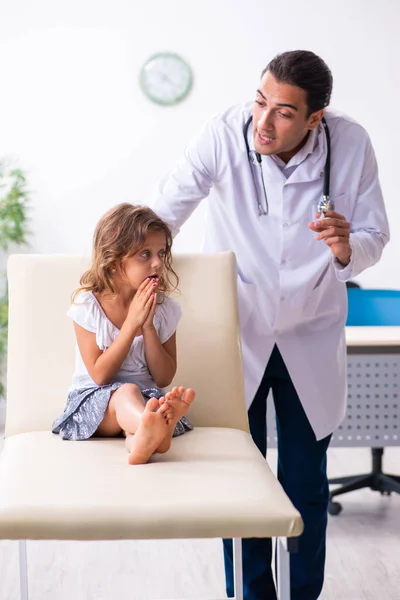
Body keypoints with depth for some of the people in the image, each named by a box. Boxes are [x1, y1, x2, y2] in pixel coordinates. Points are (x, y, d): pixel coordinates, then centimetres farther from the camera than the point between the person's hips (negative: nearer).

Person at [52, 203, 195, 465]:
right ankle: (149, 426, -70)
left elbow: (164, 378, 1)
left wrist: (148, 326, -12)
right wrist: (131, 323, -17)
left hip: (147, 396, 3)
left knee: (155, 399, -33)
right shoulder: (87, 305, -6)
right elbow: (100, 375, -11)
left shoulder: (165, 308, 3)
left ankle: (140, 437, -66)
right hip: (95, 398, -3)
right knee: (126, 392, -37)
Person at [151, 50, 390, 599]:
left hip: (310, 338, 1)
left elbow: (374, 239, -5)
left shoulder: (351, 145, -15)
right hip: (235, 331, -1)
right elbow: (160, 216, -13)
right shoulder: (225, 134, -20)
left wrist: (346, 246, -27)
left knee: (306, 483, 8)